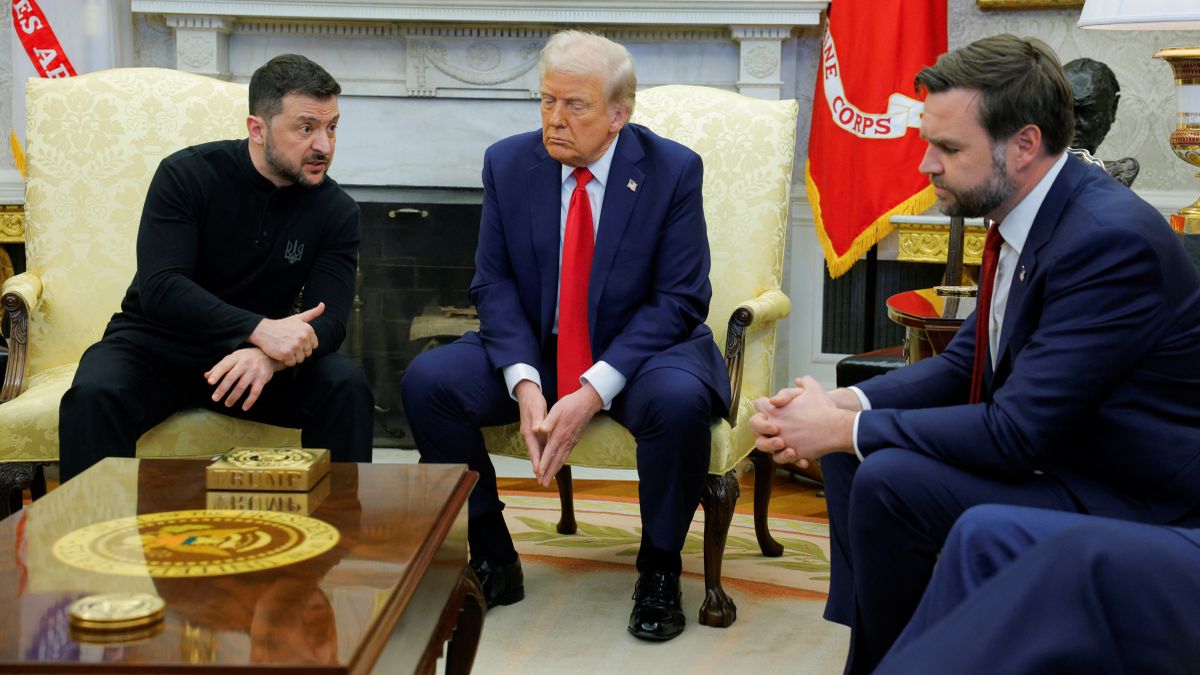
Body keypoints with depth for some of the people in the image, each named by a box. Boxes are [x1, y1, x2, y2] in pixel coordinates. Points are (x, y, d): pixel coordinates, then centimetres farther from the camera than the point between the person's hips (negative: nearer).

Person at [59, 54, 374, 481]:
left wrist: (270, 357, -38)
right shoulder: (187, 174, -12)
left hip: (252, 356, 2)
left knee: (346, 388, -25)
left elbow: (328, 321, -14)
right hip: (157, 345, -1)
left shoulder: (337, 211, -5)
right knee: (93, 395, -33)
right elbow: (159, 288, -23)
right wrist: (259, 330, -37)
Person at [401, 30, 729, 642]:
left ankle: (659, 571, -9)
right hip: (534, 349, 3)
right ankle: (492, 561, -2)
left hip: (640, 350, -3)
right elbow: (493, 283, -2)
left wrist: (594, 391, -24)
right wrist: (523, 383, -20)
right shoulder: (508, 163, -2)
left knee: (679, 400, -36)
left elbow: (679, 299, -13)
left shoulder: (673, 170, -10)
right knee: (426, 380, -19)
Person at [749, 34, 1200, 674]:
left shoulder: (1112, 238, -26)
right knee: (852, 449, 7)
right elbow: (963, 363, 9)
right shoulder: (1019, 218, 2)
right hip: (1045, 447, 9)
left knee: (890, 480, -24)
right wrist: (842, 405, -8)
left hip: (1133, 502, -9)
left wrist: (845, 427, -21)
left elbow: (1017, 430, -28)